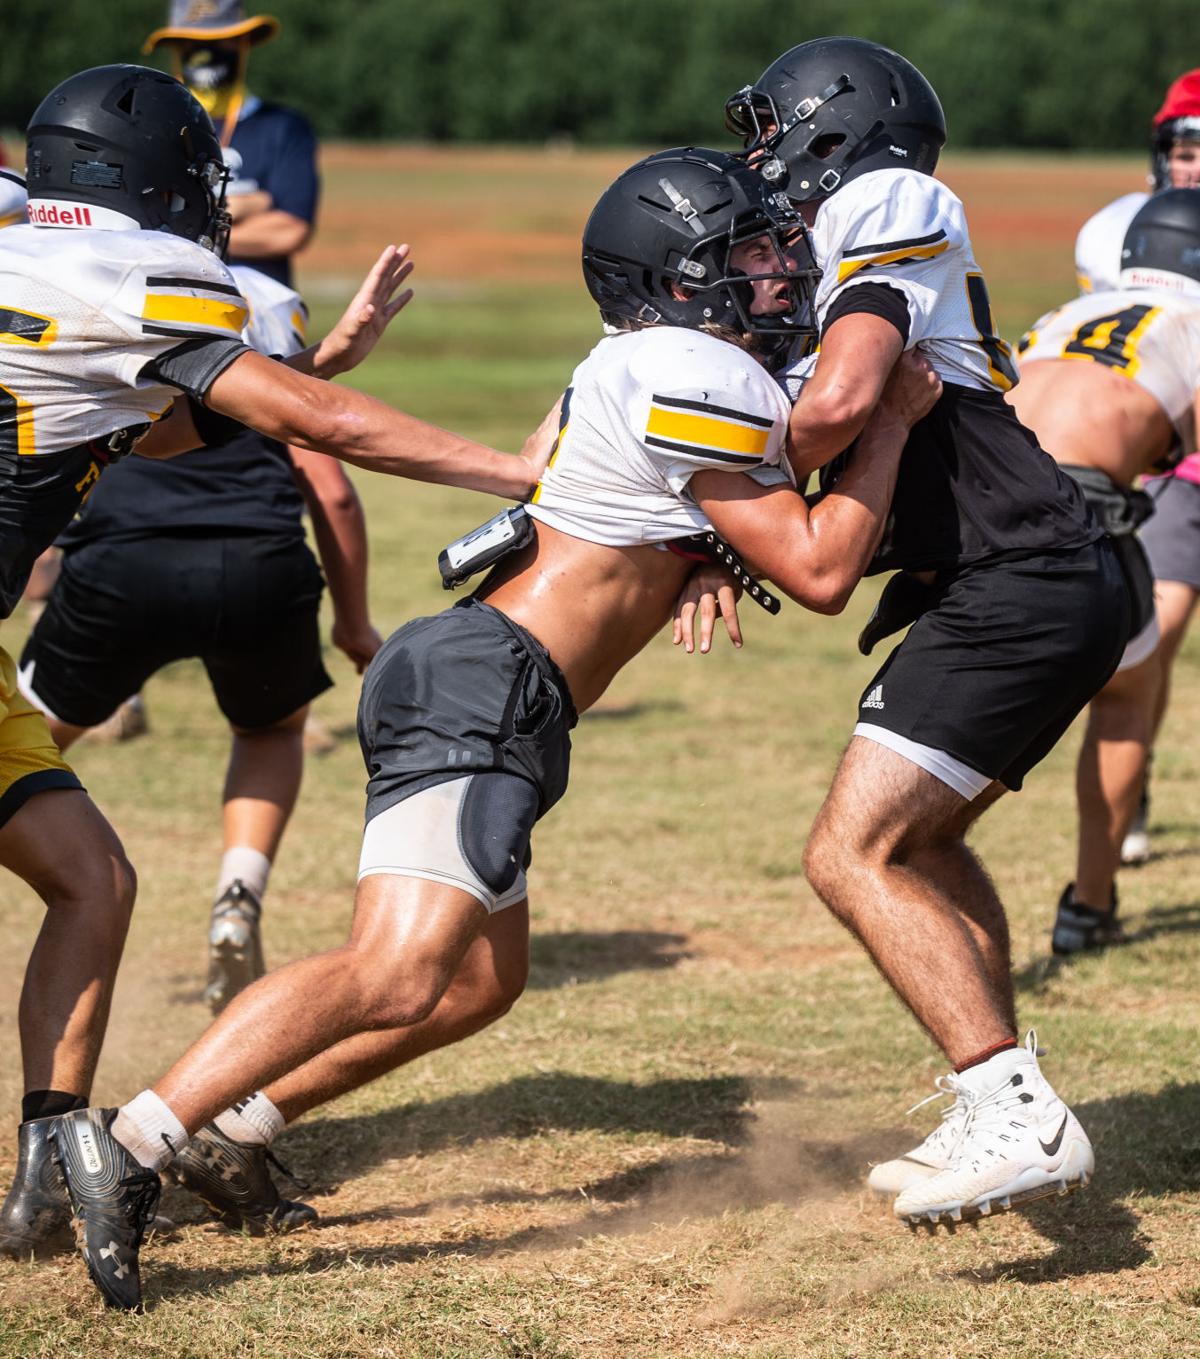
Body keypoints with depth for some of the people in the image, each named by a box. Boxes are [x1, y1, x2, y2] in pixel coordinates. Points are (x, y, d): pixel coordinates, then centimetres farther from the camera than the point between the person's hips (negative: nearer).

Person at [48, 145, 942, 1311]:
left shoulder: (645, 365, 20)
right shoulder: (702, 378, -10)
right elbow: (817, 574, -10)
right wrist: (893, 419, -3)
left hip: (462, 684, 11)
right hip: (485, 687, -11)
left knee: (479, 983, 17)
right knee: (398, 977, -21)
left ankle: (217, 1130, 16)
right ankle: (127, 1144, -24)